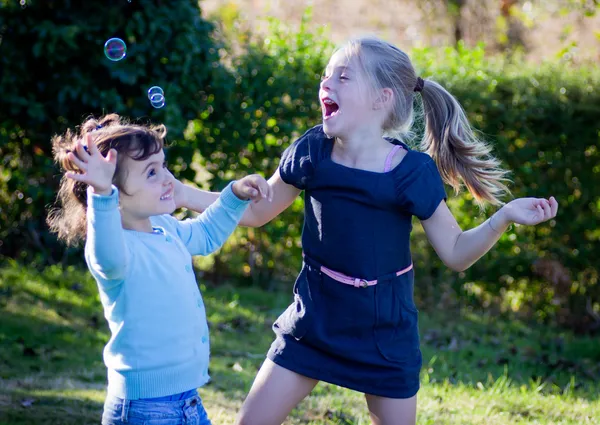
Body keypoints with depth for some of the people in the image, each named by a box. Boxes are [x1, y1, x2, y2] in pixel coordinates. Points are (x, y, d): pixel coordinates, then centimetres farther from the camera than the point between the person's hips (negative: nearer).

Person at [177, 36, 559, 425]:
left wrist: (504, 217, -25)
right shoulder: (311, 152, -8)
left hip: (384, 333, -2)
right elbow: (255, 211, 6)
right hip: (314, 320, 3)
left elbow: (455, 253, -9)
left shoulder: (411, 173, -16)